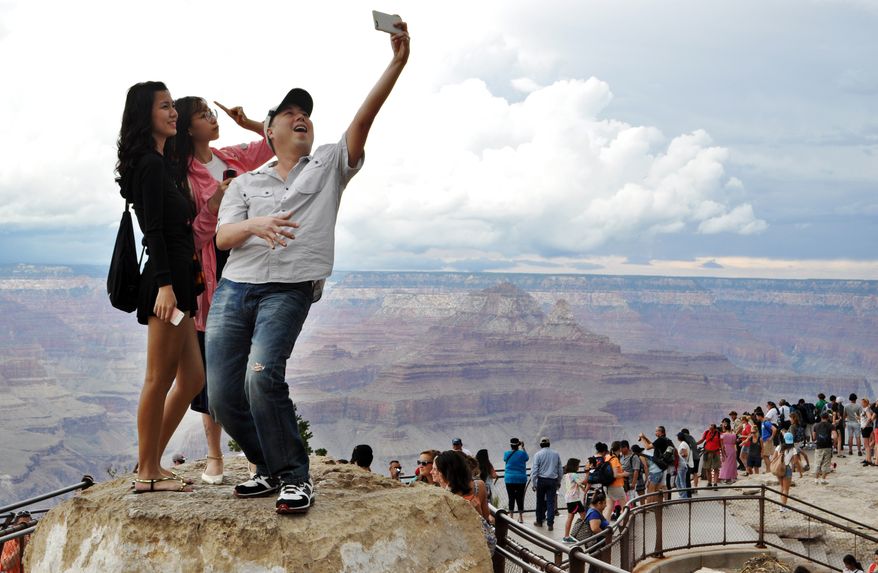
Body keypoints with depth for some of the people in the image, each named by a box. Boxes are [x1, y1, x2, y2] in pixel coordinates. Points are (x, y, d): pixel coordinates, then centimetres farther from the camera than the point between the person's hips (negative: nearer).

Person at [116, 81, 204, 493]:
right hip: (166, 278, -10)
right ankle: (147, 473, 4)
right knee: (160, 379, -4)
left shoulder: (160, 164, 20)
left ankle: (152, 464, 18)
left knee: (192, 378, 12)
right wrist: (165, 285, -24)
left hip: (176, 279, 10)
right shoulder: (150, 164, -9)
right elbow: (153, 230, -17)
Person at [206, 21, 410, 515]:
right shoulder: (245, 184, 17)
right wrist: (255, 225, -19)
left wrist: (397, 63, -13)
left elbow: (363, 118, -1)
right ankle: (271, 466, 17)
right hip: (235, 287, 4)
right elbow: (222, 236, 4)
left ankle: (295, 476, -14)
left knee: (262, 376, -26)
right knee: (223, 392, -3)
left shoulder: (329, 165, 12)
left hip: (289, 291, -4)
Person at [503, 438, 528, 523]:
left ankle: (511, 516, 6)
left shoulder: (507, 453, -5)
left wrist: (511, 449, 19)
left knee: (511, 498, 4)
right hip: (521, 479, 0)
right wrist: (522, 448, 19)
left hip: (509, 479, 0)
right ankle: (521, 518, 12)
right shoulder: (522, 453, -8)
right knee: (520, 498, 7)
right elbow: (527, 458, 14)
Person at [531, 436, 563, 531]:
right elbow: (560, 470, 11)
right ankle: (550, 524, -3)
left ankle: (539, 521, 23)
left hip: (541, 480, -2)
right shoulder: (556, 454, 5)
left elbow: (534, 470, -9)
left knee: (540, 501, 12)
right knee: (551, 502, 2)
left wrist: (533, 484, -4)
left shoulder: (538, 455, -6)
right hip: (553, 481, 2)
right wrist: (559, 482, 21)